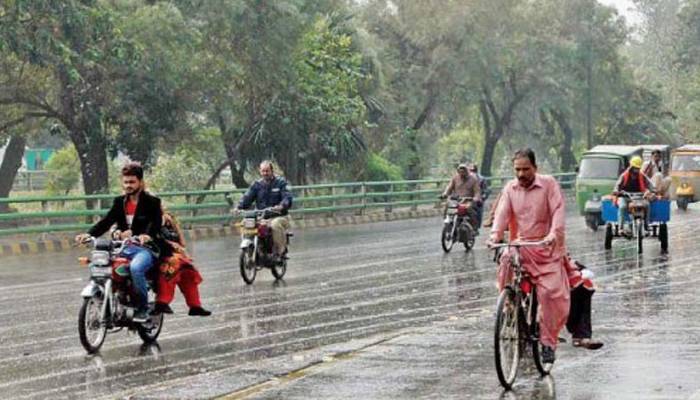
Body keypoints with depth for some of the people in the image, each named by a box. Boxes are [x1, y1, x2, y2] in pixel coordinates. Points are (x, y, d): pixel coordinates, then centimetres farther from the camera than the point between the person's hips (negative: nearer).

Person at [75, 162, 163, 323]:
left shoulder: (152, 202, -1)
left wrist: (148, 235, -39)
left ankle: (142, 309, -21)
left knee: (136, 268, -37)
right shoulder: (119, 202, 17)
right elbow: (106, 221, 8)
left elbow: (156, 223, -16)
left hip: (145, 248, -6)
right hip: (123, 248, 6)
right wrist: (89, 234, -10)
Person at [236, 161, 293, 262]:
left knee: (275, 224, -38)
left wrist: (281, 206, -33)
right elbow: (247, 197, 3)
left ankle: (280, 251, -23)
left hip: (279, 216, -4)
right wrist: (239, 207, -17)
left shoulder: (280, 182, 4)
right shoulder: (257, 184, 14)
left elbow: (287, 197, -10)